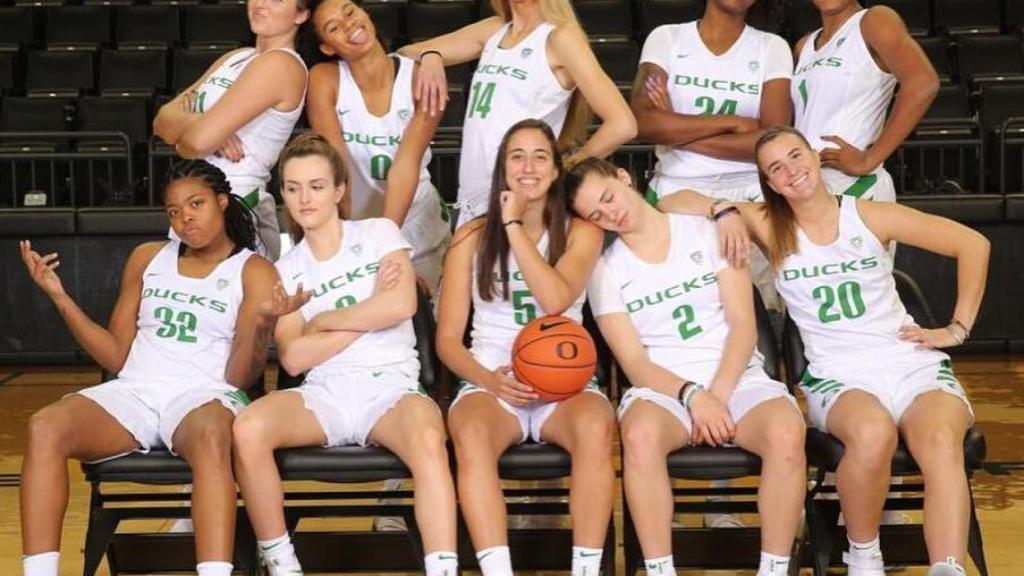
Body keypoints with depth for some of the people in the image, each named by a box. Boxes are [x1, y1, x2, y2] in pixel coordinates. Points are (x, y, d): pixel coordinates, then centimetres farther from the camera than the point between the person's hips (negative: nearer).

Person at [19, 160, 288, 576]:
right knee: (44, 427, -28)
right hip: (133, 391, 4)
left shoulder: (255, 272, 7)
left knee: (211, 438, -42)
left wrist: (262, 324, -20)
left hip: (205, 396, -3)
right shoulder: (147, 259, 20)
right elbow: (116, 356, 17)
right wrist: (59, 296, 9)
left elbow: (239, 377, -1)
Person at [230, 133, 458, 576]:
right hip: (324, 394, 2)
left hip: (391, 387, -2)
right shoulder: (287, 269, 15)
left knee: (429, 440, -39)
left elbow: (401, 305, -9)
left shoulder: (379, 233, 9)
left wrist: (325, 319, 0)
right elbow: (293, 357, 0)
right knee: (247, 430, -30)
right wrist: (368, 314, -3)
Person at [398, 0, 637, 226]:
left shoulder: (560, 36, -5)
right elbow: (406, 55, 18)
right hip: (470, 201, 6)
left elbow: (622, 124, -11)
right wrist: (430, 56, -4)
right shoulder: (493, 30, 14)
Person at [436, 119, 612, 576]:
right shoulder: (472, 237, 9)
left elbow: (556, 299, -13)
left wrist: (514, 225, -7)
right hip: (491, 382, 0)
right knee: (471, 433, -37)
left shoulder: (580, 232, 8)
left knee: (595, 426, -37)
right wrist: (488, 378, -13)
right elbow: (448, 340, 7)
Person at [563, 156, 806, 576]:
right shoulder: (605, 271, 7)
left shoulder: (708, 232, 6)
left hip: (738, 379, 0)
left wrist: (718, 395, -14)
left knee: (785, 432, -34)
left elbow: (743, 324, 0)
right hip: (663, 387, 0)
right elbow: (635, 363, -1)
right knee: (640, 435, -37)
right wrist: (692, 395, -19)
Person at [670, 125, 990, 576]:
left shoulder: (870, 216, 5)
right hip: (839, 378, -1)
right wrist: (725, 211, -11)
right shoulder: (770, 227, 6)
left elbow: (973, 244, 11)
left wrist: (958, 328, 7)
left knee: (941, 443, -34)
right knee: (872, 434, -36)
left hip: (914, 366, 1)